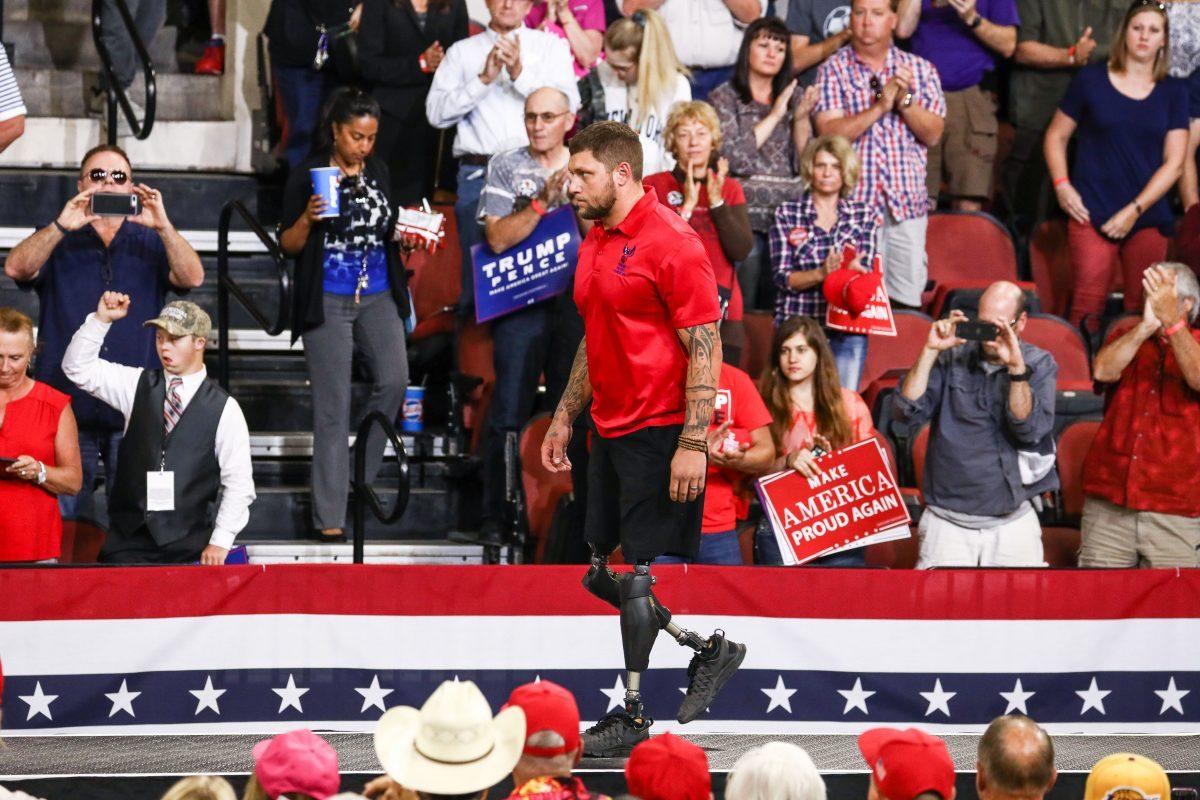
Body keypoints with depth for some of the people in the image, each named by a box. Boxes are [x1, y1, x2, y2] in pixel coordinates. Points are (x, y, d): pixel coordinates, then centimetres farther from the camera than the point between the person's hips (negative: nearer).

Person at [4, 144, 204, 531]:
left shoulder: (151, 243, 13)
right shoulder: (57, 241, 12)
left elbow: (192, 277, -4)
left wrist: (163, 226, -19)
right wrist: (62, 226, -20)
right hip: (68, 405, 0)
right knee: (65, 519, 0)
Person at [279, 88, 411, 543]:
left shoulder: (378, 172, 11)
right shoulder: (308, 176, -3)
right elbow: (288, 245, -1)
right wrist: (308, 220, -20)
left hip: (378, 296, 5)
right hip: (327, 300, -4)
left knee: (394, 380, -12)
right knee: (333, 405, -5)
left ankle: (361, 476, 10)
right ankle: (329, 517, -3)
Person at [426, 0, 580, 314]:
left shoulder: (551, 46, 13)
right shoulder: (462, 52, 13)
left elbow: (568, 103, -1)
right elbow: (436, 112, 3)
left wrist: (520, 73, -12)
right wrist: (483, 79, -9)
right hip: (478, 173, 1)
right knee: (477, 269, -1)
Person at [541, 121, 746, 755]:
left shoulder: (670, 243, -14)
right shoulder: (595, 244, 13)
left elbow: (705, 350, -16)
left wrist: (693, 443, -20)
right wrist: (564, 416, 23)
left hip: (660, 434, -9)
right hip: (611, 433, 9)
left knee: (642, 577, -6)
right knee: (604, 575, 10)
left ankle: (635, 715, 1)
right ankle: (710, 650, 25)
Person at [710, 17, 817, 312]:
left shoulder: (795, 97, 14)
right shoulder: (725, 97, 5)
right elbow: (734, 157, -9)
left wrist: (801, 118, -5)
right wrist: (775, 116, -7)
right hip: (746, 213, -3)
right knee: (743, 307, -10)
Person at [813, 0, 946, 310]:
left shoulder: (920, 69, 11)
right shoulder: (834, 70, 3)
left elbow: (933, 134, 4)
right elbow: (829, 132, -9)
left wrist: (905, 101, -11)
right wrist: (879, 107, -15)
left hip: (907, 202, 2)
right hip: (854, 200, -2)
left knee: (907, 298, 0)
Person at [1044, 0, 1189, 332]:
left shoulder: (1173, 92, 11)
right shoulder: (1091, 80, 8)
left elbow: (1174, 163, 7)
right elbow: (1056, 135, 15)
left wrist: (1134, 211, -3)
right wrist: (1062, 186, -2)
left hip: (1149, 217, 2)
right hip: (1092, 214, -2)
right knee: (1088, 305, -15)